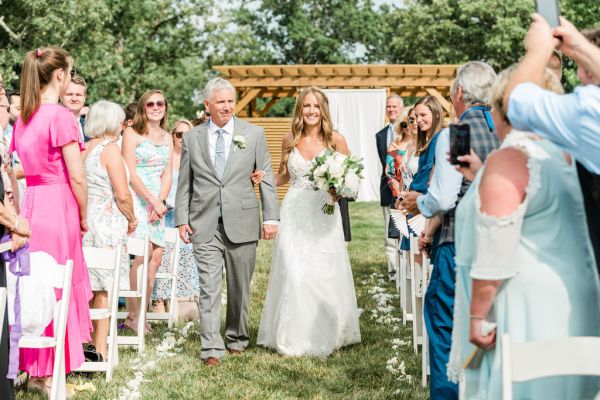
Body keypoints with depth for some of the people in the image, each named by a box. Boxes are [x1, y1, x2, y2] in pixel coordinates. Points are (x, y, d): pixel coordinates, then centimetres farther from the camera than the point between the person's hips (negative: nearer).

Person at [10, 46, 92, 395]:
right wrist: (84, 218, -3)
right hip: (58, 207, -7)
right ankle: (48, 374, 8)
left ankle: (33, 366, 23)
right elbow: (77, 178, -14)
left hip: (31, 205, 7)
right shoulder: (62, 116, -13)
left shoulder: (24, 117, 11)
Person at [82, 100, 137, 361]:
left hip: (83, 220, 7)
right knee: (105, 288, -1)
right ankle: (100, 348, 2)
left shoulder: (83, 148, 10)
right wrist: (131, 220, 0)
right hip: (107, 223, -7)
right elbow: (123, 195, -15)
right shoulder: (110, 149, -10)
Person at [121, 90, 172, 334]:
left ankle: (141, 314, 6)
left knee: (156, 256, -1)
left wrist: (160, 201, -4)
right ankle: (133, 315, -7)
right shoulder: (132, 133, 0)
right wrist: (153, 201, -12)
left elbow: (167, 176, 13)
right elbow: (131, 174, -8)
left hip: (157, 203, 6)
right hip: (136, 199, -6)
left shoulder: (167, 138, 17)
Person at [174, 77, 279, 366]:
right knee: (209, 287, -6)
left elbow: (266, 178, 5)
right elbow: (184, 183, 10)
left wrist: (271, 217, -1)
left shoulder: (254, 134, 4)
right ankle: (211, 348, -6)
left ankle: (237, 337, 28)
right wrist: (182, 219, 3)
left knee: (239, 287, 10)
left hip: (242, 223, 0)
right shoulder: (192, 138, 6)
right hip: (204, 224, 0)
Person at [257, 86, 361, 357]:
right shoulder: (290, 140, 6)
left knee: (324, 275, 0)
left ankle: (325, 335, 15)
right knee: (292, 274, -3)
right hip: (294, 213, 2)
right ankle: (294, 335, 9)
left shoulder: (335, 140, -1)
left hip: (324, 213, -2)